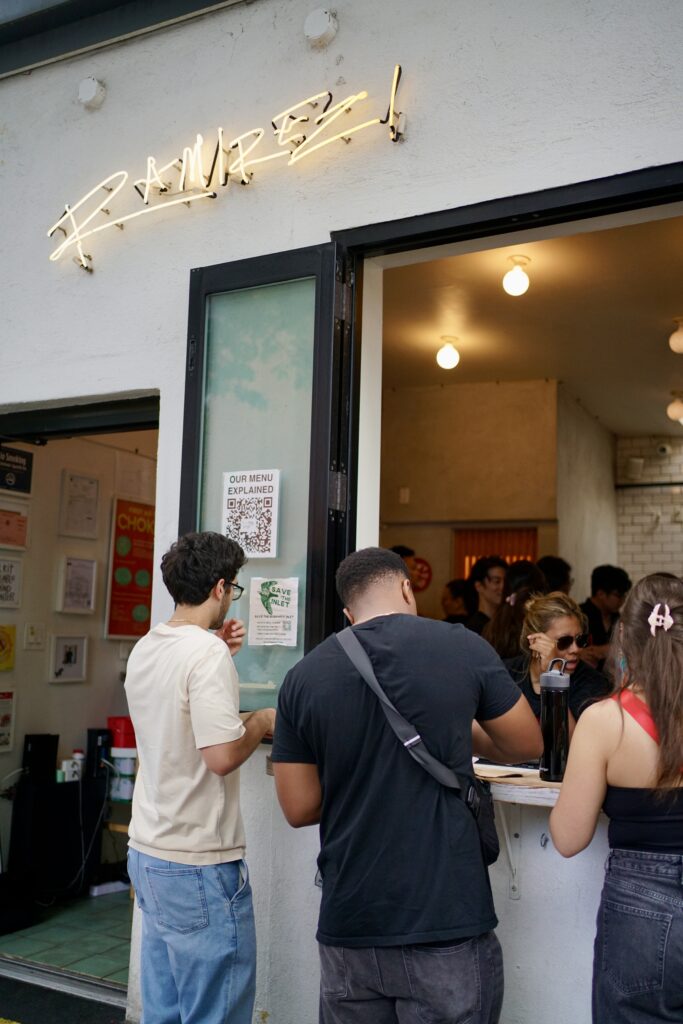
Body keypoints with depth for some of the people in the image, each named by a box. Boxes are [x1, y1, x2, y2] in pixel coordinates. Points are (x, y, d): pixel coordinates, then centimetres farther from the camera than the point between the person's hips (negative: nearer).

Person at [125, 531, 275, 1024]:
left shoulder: (144, 649, 7)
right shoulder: (207, 652, -19)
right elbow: (222, 756, -25)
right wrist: (262, 722, -7)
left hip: (148, 853, 9)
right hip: (199, 864, -9)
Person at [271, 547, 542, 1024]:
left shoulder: (304, 676, -3)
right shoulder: (463, 647, -7)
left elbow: (299, 808, 1)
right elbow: (527, 745, 6)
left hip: (348, 926, 2)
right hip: (446, 922, -2)